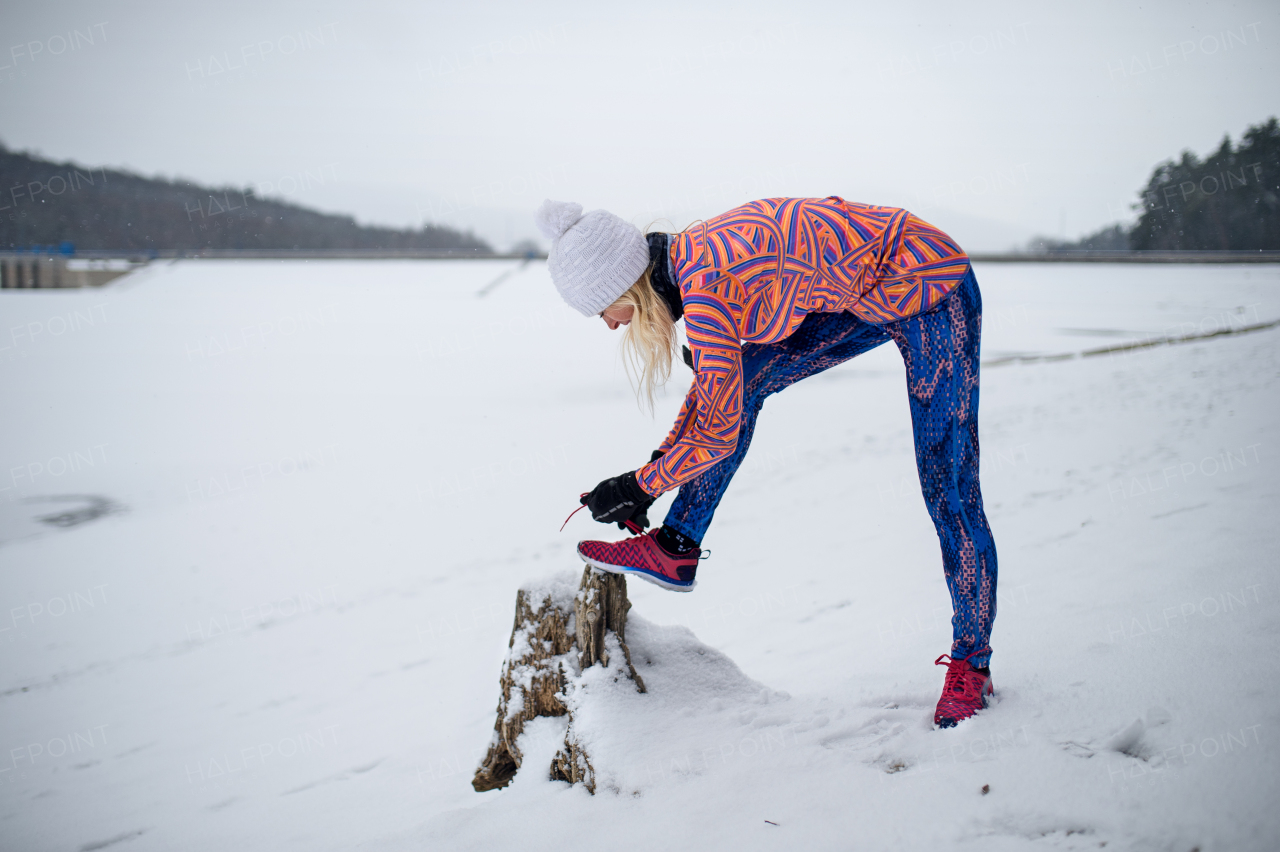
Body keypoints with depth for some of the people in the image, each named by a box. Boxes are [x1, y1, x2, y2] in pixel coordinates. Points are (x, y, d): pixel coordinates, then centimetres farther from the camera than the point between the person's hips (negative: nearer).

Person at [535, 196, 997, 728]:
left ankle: (971, 663, 12)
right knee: (741, 379, 2)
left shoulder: (705, 290, -28)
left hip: (932, 290, -9)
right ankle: (676, 549, 10)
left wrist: (639, 488, -7)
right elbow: (714, 384, 14)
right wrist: (658, 464, 15)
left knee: (948, 492, -4)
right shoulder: (689, 262, -1)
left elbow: (719, 433, -20)